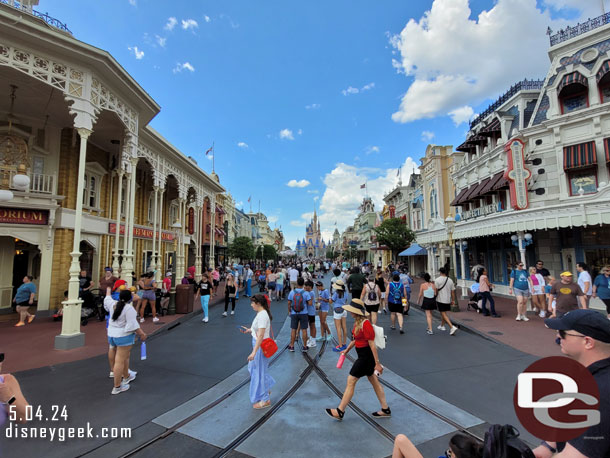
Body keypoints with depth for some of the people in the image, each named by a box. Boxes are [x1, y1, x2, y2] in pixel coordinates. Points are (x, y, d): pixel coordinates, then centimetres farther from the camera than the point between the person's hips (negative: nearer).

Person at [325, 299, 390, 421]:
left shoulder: (365, 324, -25)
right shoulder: (357, 322, 4)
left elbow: (372, 345, -23)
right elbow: (355, 339, 18)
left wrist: (377, 363, -20)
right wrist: (347, 349, 23)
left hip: (366, 357, -10)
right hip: (363, 356, 10)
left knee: (351, 381, 0)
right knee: (374, 381, 18)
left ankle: (340, 412, 14)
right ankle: (385, 410, 32)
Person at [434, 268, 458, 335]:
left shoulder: (437, 280, -11)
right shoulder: (450, 280, 4)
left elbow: (436, 290, -12)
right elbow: (453, 291, 6)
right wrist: (453, 300, 13)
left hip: (440, 300, -6)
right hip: (448, 300, 6)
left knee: (444, 314, -3)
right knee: (444, 313, 20)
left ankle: (452, 327, -16)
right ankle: (442, 326, 33)